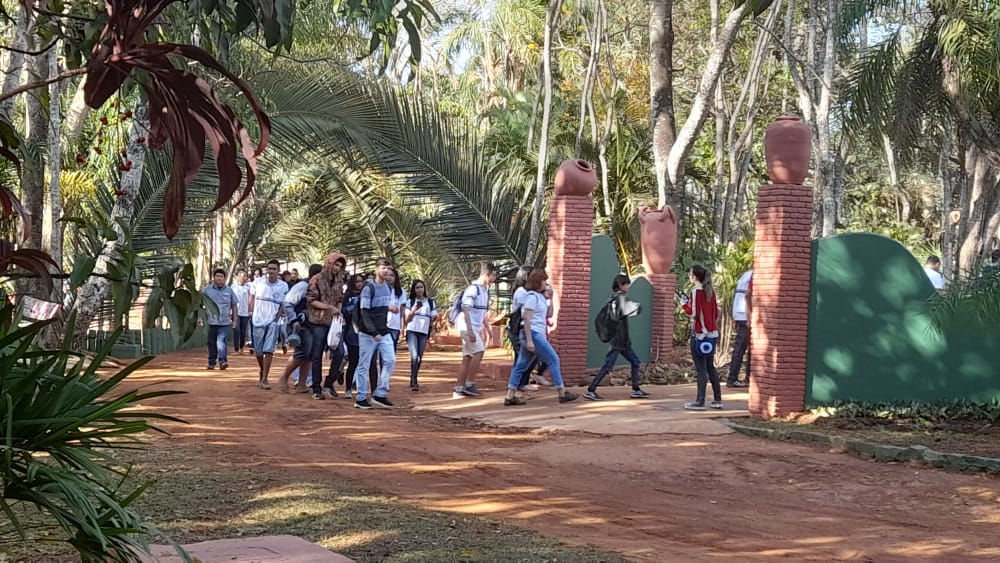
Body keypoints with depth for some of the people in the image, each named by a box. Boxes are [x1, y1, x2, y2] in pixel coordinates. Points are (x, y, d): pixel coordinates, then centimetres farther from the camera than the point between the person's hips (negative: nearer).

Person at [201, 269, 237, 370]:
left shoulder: (229, 290, 8)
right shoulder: (207, 290, 5)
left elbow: (233, 305, 14)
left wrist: (234, 320, 12)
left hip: (225, 321, -1)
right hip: (212, 321, 1)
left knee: (222, 341, -14)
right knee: (212, 343, 8)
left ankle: (223, 361, -19)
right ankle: (211, 362, 18)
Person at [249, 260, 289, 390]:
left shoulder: (283, 286, 1)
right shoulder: (259, 281, 4)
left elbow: (284, 304, 6)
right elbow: (252, 297, 13)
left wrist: (277, 317, -5)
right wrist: (251, 313, 4)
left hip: (273, 321, -2)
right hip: (258, 320, 2)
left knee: (268, 350, -10)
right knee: (258, 351, 9)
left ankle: (264, 379, -9)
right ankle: (262, 371, 35)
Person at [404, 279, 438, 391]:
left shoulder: (430, 302, 12)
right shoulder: (410, 301, 6)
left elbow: (432, 318, 18)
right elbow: (407, 319, 1)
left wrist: (434, 318, -2)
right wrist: (413, 310, -13)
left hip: (424, 332, 3)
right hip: (412, 331, -3)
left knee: (419, 358, 4)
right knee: (414, 356, -17)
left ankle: (414, 379, 18)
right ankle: (414, 382, -15)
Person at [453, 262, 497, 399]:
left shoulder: (485, 290, 14)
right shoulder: (473, 289, -14)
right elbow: (466, 309, -20)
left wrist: (484, 330, 21)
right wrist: (470, 330, -24)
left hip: (476, 328, 9)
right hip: (467, 326, -9)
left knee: (468, 357, 6)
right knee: (479, 351, -16)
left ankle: (459, 389, 6)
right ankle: (469, 384, -11)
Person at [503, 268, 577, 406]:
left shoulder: (539, 296, 16)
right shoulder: (532, 296, -12)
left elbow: (548, 314, 20)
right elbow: (527, 319, -18)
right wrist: (529, 340, -22)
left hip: (537, 334, 10)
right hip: (533, 334, -10)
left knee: (521, 365, 6)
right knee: (553, 360, -3)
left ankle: (510, 396, 6)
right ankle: (562, 393, 1)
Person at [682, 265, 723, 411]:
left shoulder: (696, 291, -12)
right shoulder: (710, 291, 10)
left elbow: (693, 312, -15)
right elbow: (716, 313, 12)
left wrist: (684, 304, 0)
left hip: (700, 334, -7)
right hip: (712, 333, 7)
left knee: (701, 368, -6)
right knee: (710, 367, 15)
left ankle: (700, 402, -5)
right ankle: (717, 399, 16)